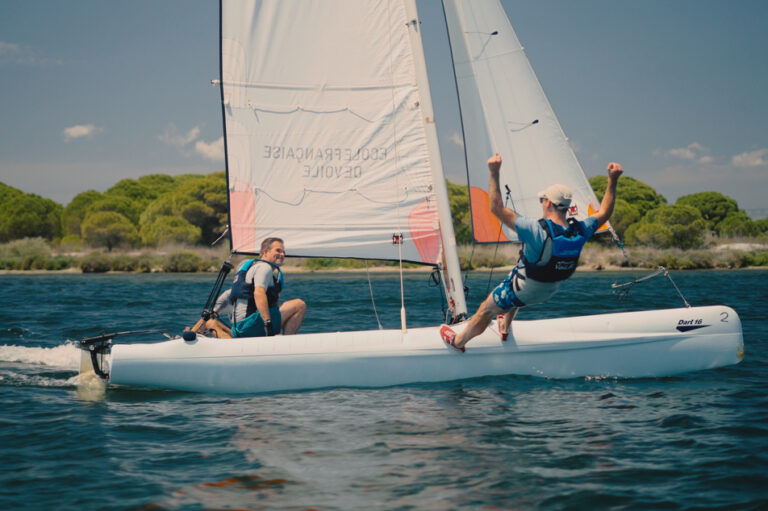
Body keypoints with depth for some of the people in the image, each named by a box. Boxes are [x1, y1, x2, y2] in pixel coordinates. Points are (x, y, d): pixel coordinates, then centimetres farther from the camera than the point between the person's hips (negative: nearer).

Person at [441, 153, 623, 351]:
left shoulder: (537, 231, -38)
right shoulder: (579, 231, -21)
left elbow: (497, 209, -38)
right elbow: (603, 214, -1)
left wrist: (494, 173, -37)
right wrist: (613, 180, -2)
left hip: (523, 292, -6)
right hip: (549, 291, 6)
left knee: (486, 310, 19)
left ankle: (458, 341, 40)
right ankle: (505, 328, 52)